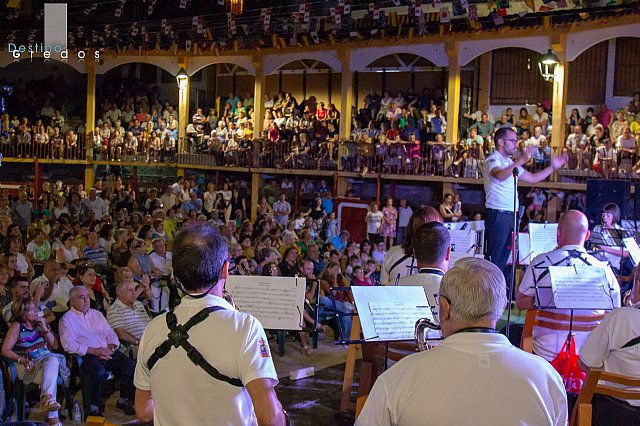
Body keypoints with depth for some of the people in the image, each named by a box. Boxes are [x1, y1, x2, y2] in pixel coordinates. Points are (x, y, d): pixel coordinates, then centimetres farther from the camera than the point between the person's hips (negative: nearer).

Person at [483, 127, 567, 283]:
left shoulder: (510, 163, 20)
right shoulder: (492, 160, -8)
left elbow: (533, 178, 25)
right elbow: (500, 175, -31)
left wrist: (553, 167, 19)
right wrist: (521, 161, -35)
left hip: (510, 215, 9)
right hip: (497, 215, -9)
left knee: (504, 258, 11)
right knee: (494, 258, -8)